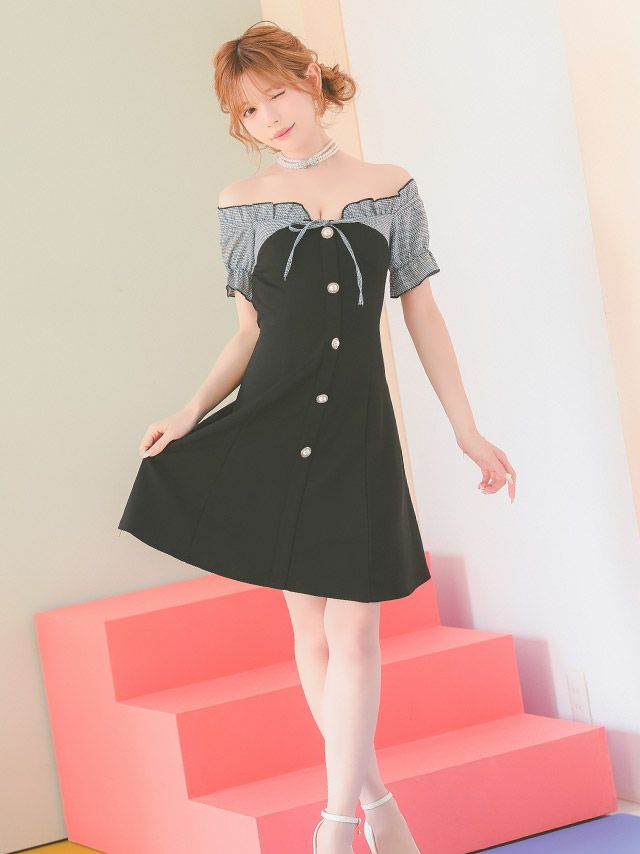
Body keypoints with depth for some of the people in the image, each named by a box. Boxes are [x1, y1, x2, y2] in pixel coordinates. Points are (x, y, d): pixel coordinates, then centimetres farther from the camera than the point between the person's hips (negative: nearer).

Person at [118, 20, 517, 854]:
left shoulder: (391, 188, 6)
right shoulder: (241, 201, 7)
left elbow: (424, 317, 8)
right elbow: (249, 330, 11)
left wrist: (468, 431, 6)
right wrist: (192, 412, -2)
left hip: (357, 425, -1)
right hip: (268, 420, 1)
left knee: (353, 627, -5)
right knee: (309, 623, 5)